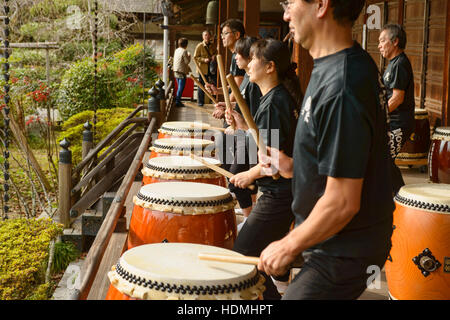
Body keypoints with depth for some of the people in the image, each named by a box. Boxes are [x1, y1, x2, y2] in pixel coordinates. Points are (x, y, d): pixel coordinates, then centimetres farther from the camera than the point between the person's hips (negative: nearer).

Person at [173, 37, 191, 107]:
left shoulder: (176, 50, 12)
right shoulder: (184, 51, -13)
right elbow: (187, 61, -13)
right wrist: (189, 56, 5)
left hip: (176, 71, 8)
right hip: (182, 71, -8)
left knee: (179, 87, 16)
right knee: (181, 87, -4)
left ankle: (177, 101, 17)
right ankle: (178, 101, -5)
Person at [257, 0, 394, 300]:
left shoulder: (341, 87, -28)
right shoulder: (354, 63, 4)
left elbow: (342, 202, -27)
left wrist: (289, 247, -16)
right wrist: (295, 167, 9)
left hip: (343, 255, -9)